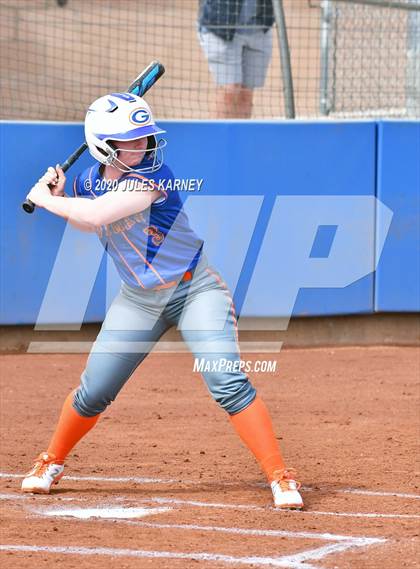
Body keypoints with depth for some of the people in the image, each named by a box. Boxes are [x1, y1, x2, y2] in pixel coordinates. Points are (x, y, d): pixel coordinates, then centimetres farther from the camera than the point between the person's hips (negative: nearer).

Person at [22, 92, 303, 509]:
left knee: (228, 384, -20)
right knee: (93, 392, 7)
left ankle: (280, 478, -16)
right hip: (137, 300, 5)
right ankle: (51, 464, 32)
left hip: (195, 290, -5)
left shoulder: (152, 177, -23)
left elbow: (98, 213, -33)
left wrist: (43, 199, -18)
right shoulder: (89, 182, -2)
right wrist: (58, 198, 3)